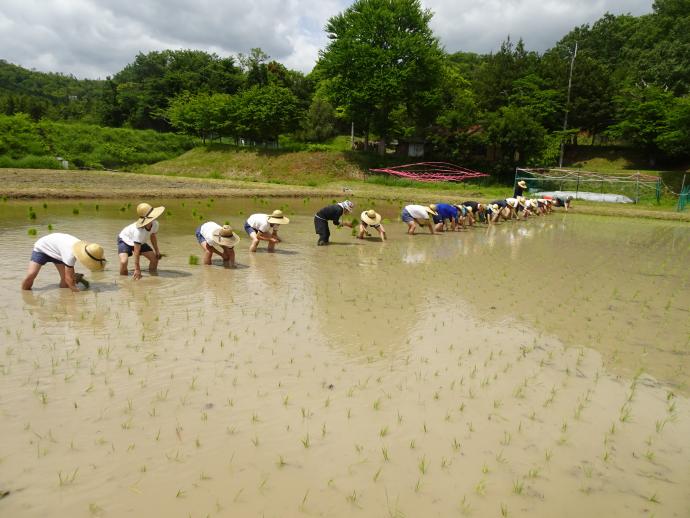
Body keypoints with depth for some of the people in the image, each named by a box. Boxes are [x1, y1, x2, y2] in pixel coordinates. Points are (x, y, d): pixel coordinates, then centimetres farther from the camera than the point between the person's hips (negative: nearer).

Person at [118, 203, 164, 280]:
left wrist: (157, 251, -4)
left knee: (155, 258, -3)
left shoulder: (155, 224, -26)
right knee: (124, 262, -29)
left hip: (140, 241, 7)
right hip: (125, 240, -6)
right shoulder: (139, 231, -43)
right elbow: (136, 251, -37)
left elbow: (153, 236, -1)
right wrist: (137, 269, -34)